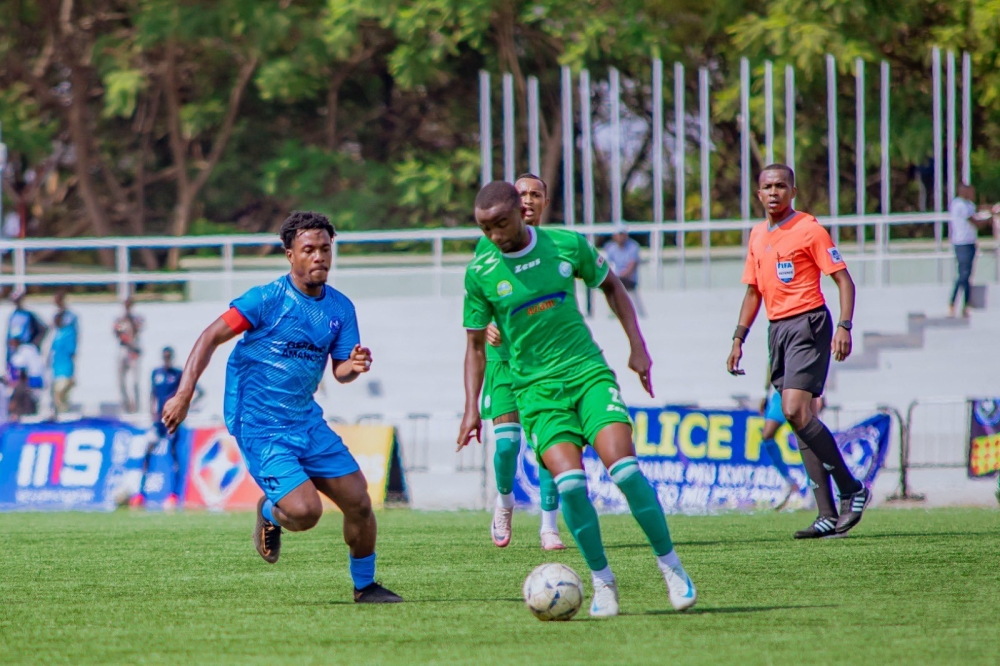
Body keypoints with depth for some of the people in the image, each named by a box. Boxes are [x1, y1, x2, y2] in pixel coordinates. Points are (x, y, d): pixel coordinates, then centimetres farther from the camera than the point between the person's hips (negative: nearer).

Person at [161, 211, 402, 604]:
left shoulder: (340, 308, 5)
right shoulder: (267, 299, -14)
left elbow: (340, 371, 10)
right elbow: (211, 338, -12)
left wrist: (354, 366, -16)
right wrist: (184, 395, -21)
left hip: (308, 423, 6)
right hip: (260, 428, -6)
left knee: (359, 503, 2)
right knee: (305, 511, -21)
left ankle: (365, 586, 25)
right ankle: (269, 513, 15)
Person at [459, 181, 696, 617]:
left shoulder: (567, 245, -1)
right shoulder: (480, 273, -2)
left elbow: (610, 286, 16)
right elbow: (475, 345, 8)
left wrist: (637, 347, 10)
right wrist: (472, 408, 0)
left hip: (588, 372, 0)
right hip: (535, 386, 0)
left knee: (622, 464, -18)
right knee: (568, 479, -20)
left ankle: (670, 565, -5)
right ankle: (602, 581, -6)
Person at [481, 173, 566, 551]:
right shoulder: (491, 246, 2)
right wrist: (486, 325, -15)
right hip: (504, 354, -1)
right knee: (507, 441, -10)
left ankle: (549, 525, 3)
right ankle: (503, 501, 20)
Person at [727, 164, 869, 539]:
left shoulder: (808, 229, -6)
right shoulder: (757, 236, 15)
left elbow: (843, 279, -8)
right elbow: (753, 292, 24)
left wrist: (844, 327, -19)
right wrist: (738, 339, 18)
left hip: (808, 323, -7)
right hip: (777, 327, 7)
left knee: (795, 410, -20)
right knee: (800, 420, 3)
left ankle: (852, 491, -9)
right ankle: (828, 515, 4)